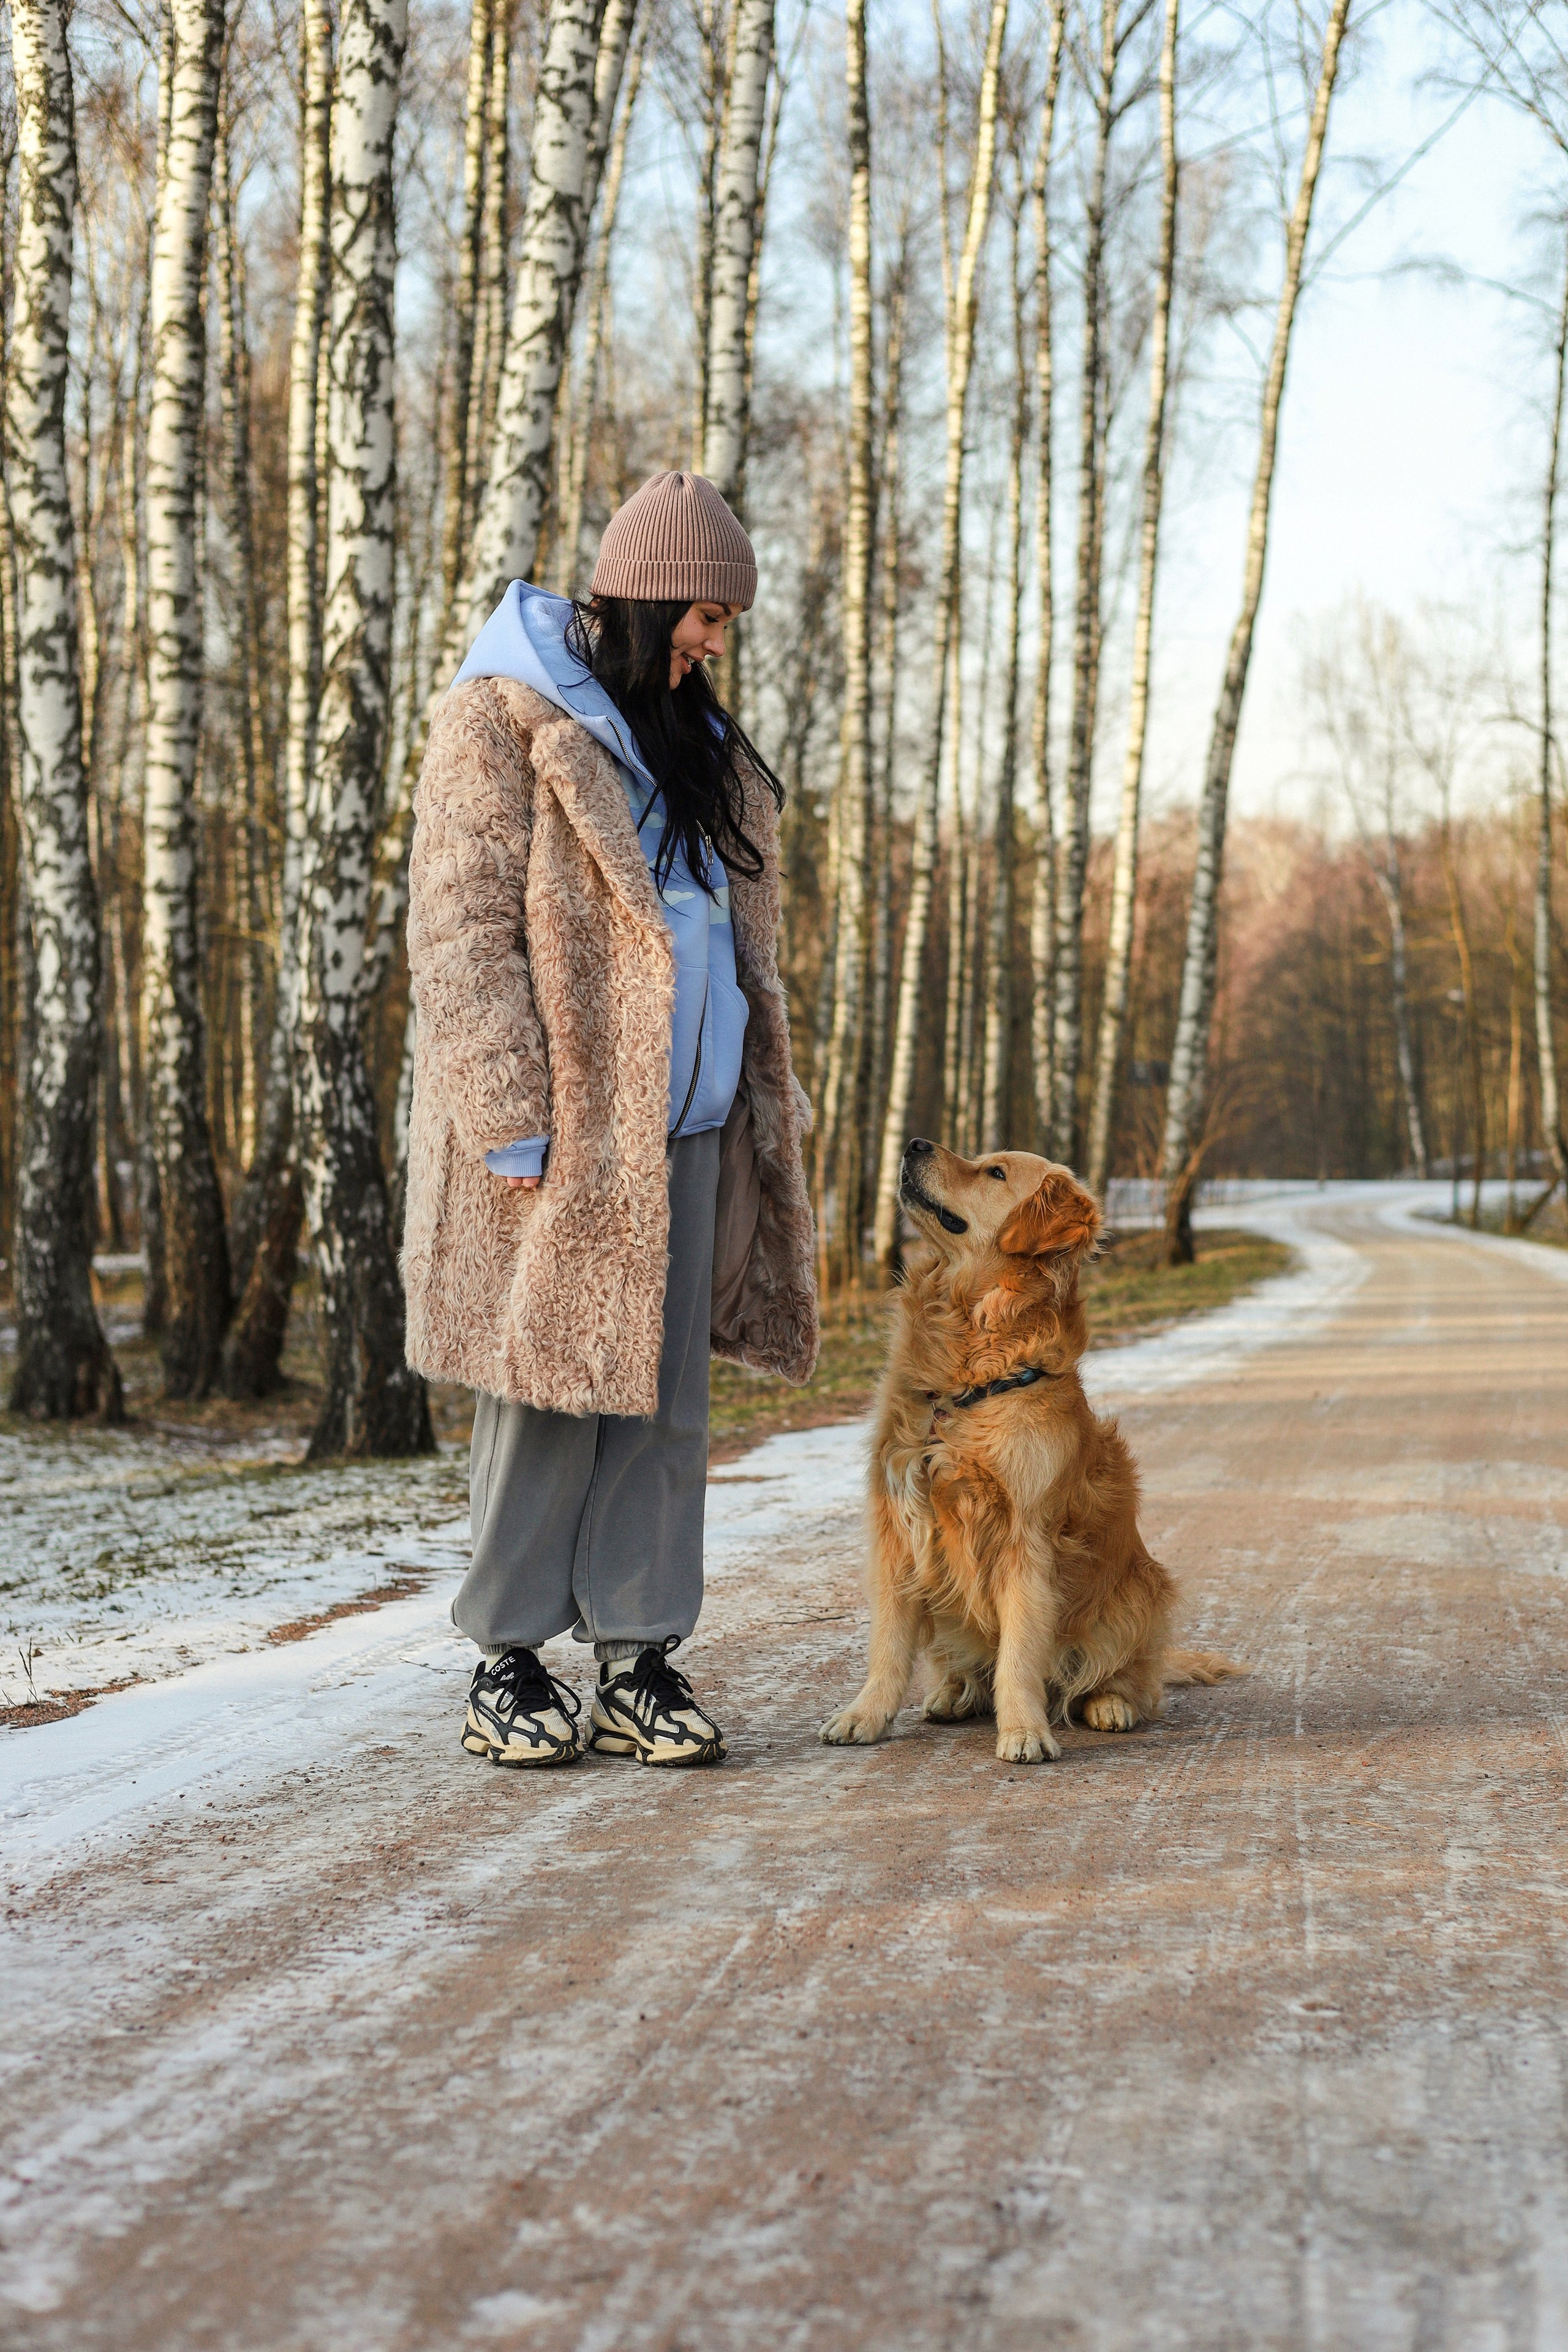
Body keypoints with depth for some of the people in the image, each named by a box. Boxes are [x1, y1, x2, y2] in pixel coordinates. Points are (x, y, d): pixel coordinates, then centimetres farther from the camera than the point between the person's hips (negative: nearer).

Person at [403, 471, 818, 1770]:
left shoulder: (695, 740, 18)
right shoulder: (502, 721, -5)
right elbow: (461, 933, -12)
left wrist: (770, 1106, 17)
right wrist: (514, 1123, -18)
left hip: (685, 1126, 7)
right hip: (559, 1125, -7)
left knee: (664, 1402, 6)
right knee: (548, 1392, -3)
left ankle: (640, 1660, 12)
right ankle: (506, 1664, 8)